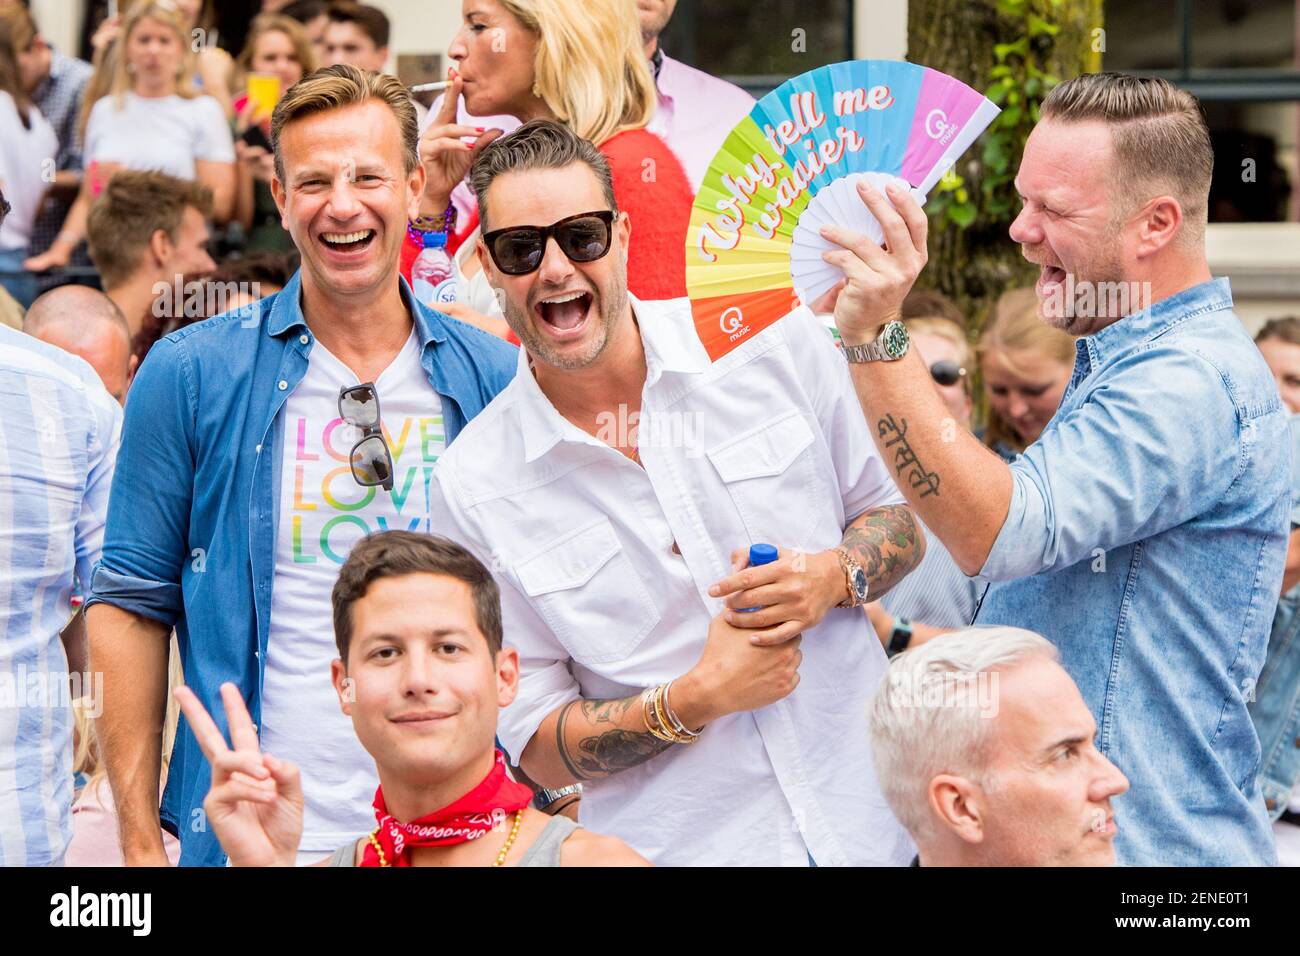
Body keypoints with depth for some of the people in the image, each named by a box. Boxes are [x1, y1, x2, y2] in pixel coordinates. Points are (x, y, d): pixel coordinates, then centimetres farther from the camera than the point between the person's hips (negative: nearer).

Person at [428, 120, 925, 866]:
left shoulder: (777, 342, -4)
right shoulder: (475, 490, -7)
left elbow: (903, 518, 8)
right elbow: (537, 748, -4)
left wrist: (838, 575, -13)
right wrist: (694, 702, -18)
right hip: (673, 847, -1)